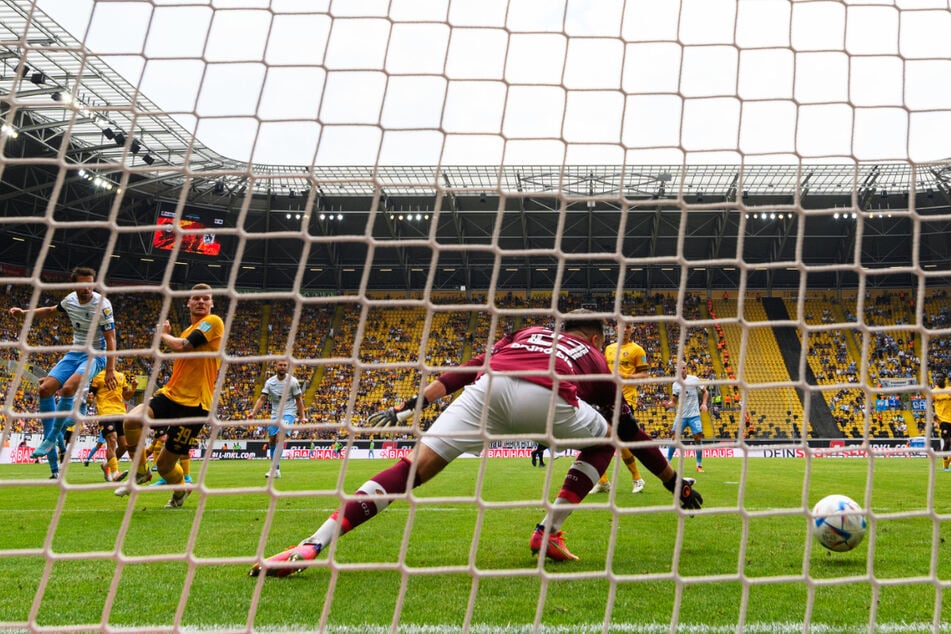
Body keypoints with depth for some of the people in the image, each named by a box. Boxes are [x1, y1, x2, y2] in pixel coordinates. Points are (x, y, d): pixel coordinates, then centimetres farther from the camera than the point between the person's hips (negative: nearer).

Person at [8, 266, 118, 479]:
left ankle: (51, 439, -11)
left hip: (95, 355, -7)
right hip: (74, 353, 7)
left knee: (68, 388, -31)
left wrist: (110, 369, -21)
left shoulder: (102, 304, -16)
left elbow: (110, 338, -16)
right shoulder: (70, 300, 2)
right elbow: (51, 310, 26)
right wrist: (24, 312, 14)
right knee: (45, 390, -6)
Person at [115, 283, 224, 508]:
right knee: (131, 420, -22)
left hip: (194, 403, -7)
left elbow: (183, 346, -17)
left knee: (164, 464, -1)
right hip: (170, 394, 7)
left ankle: (181, 488, 35)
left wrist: (164, 335, 1)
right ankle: (140, 471, 3)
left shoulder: (213, 321, -7)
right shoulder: (187, 331, 19)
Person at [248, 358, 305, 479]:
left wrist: (301, 416, -9)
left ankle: (274, 468, -24)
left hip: (288, 413, -5)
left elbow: (299, 399, -3)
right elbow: (262, 398, -3)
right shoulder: (269, 382, 0)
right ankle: (276, 469, 20)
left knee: (279, 438, -22)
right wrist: (253, 412, -16)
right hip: (275, 414, 5)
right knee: (271, 441, 6)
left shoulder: (293, 381, -8)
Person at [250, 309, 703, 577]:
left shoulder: (527, 332, 40)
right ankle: (549, 533, 16)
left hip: (491, 388, 2)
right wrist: (674, 480, 48)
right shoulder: (594, 358, 36)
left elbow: (464, 371, 28)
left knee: (414, 466, -2)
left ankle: (311, 547, -15)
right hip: (546, 399, -1)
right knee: (604, 440, 28)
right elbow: (629, 430, 38)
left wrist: (409, 407, 24)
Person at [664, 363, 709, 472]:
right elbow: (674, 402, 9)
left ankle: (699, 464, 7)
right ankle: (667, 462, 7)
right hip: (681, 415, 2)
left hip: (694, 415, -2)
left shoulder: (694, 380, -3)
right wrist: (668, 405, -13)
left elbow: (705, 392, 6)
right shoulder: (676, 385, 3)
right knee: (674, 438, -3)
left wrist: (704, 404, -10)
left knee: (698, 438, -6)